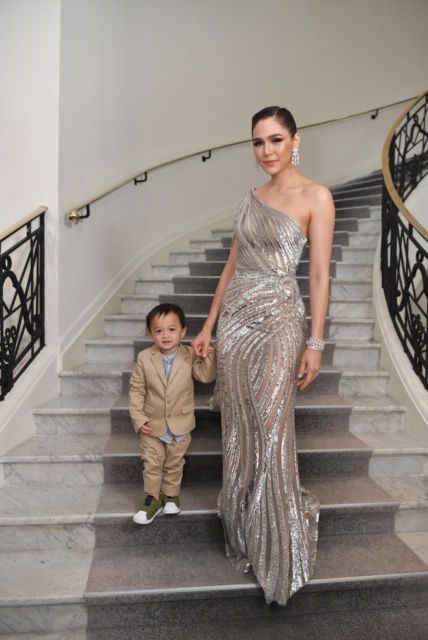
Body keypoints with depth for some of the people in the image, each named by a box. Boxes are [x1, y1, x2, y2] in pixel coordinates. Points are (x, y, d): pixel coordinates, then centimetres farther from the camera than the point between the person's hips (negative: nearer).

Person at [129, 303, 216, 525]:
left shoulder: (189, 356, -11)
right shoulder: (144, 358, -12)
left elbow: (206, 376, -17)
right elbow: (136, 389, -7)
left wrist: (209, 357, -31)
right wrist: (138, 417, -11)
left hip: (180, 424, 1)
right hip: (152, 424, 0)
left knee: (175, 463, 17)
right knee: (152, 463, 11)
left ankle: (171, 494, 38)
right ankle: (153, 498, 30)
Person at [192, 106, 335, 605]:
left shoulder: (316, 197, -2)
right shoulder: (252, 199, 14)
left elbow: (319, 274, -6)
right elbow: (233, 265, 15)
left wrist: (315, 342, -10)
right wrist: (209, 325, 12)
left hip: (278, 320, -5)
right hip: (235, 316, 6)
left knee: (271, 434, -3)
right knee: (239, 431, 10)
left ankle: (279, 551, 17)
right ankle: (244, 535, 29)